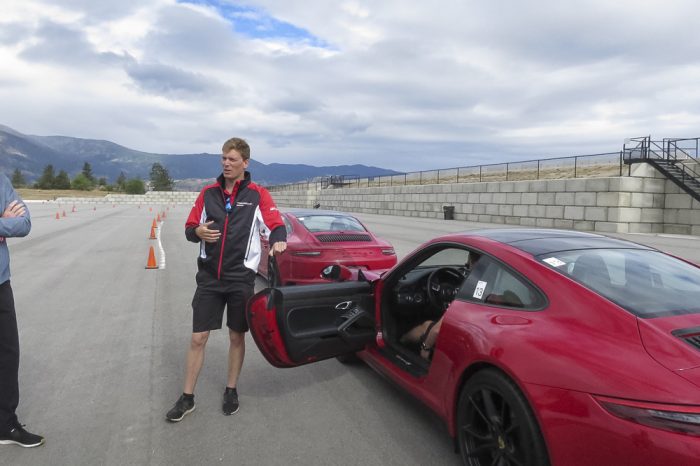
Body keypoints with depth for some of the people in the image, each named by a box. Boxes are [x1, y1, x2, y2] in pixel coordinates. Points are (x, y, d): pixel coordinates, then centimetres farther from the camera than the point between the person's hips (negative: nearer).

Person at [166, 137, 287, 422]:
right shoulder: (208, 193, 6)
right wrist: (198, 232, -12)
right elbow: (189, 228, 11)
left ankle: (231, 391, 30)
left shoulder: (257, 195, -2)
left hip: (241, 278, -2)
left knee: (237, 337, 11)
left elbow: (276, 226, -7)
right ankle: (187, 398, 21)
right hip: (209, 278, 2)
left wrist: (278, 241, -30)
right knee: (198, 338, 5)